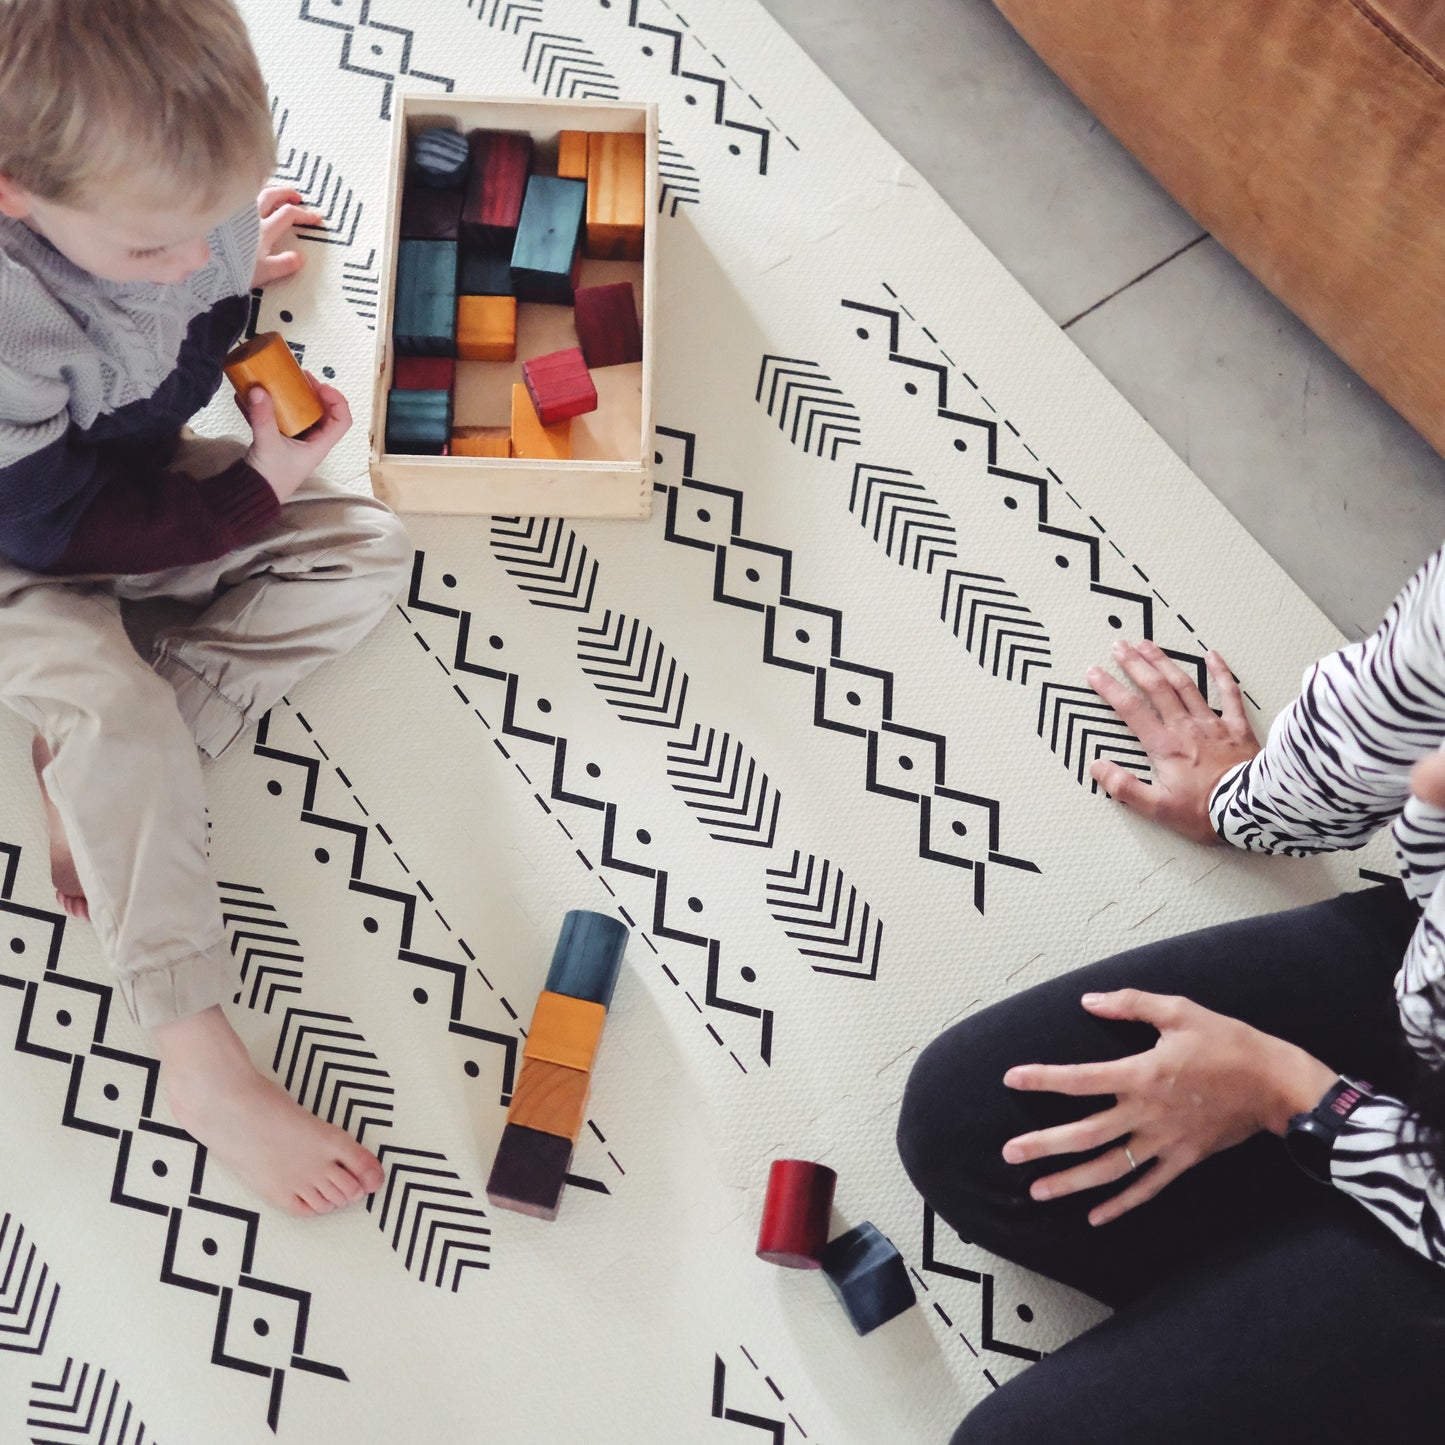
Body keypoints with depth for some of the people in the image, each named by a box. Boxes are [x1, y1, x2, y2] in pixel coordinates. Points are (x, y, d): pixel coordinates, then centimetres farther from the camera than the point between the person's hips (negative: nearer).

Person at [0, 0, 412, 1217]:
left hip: (148, 478, 7)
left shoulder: (166, 185, -19)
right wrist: (249, 495, -25)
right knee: (117, 714, -31)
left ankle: (101, 779, -13)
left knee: (368, 551, -6)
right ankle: (200, 1059, -22)